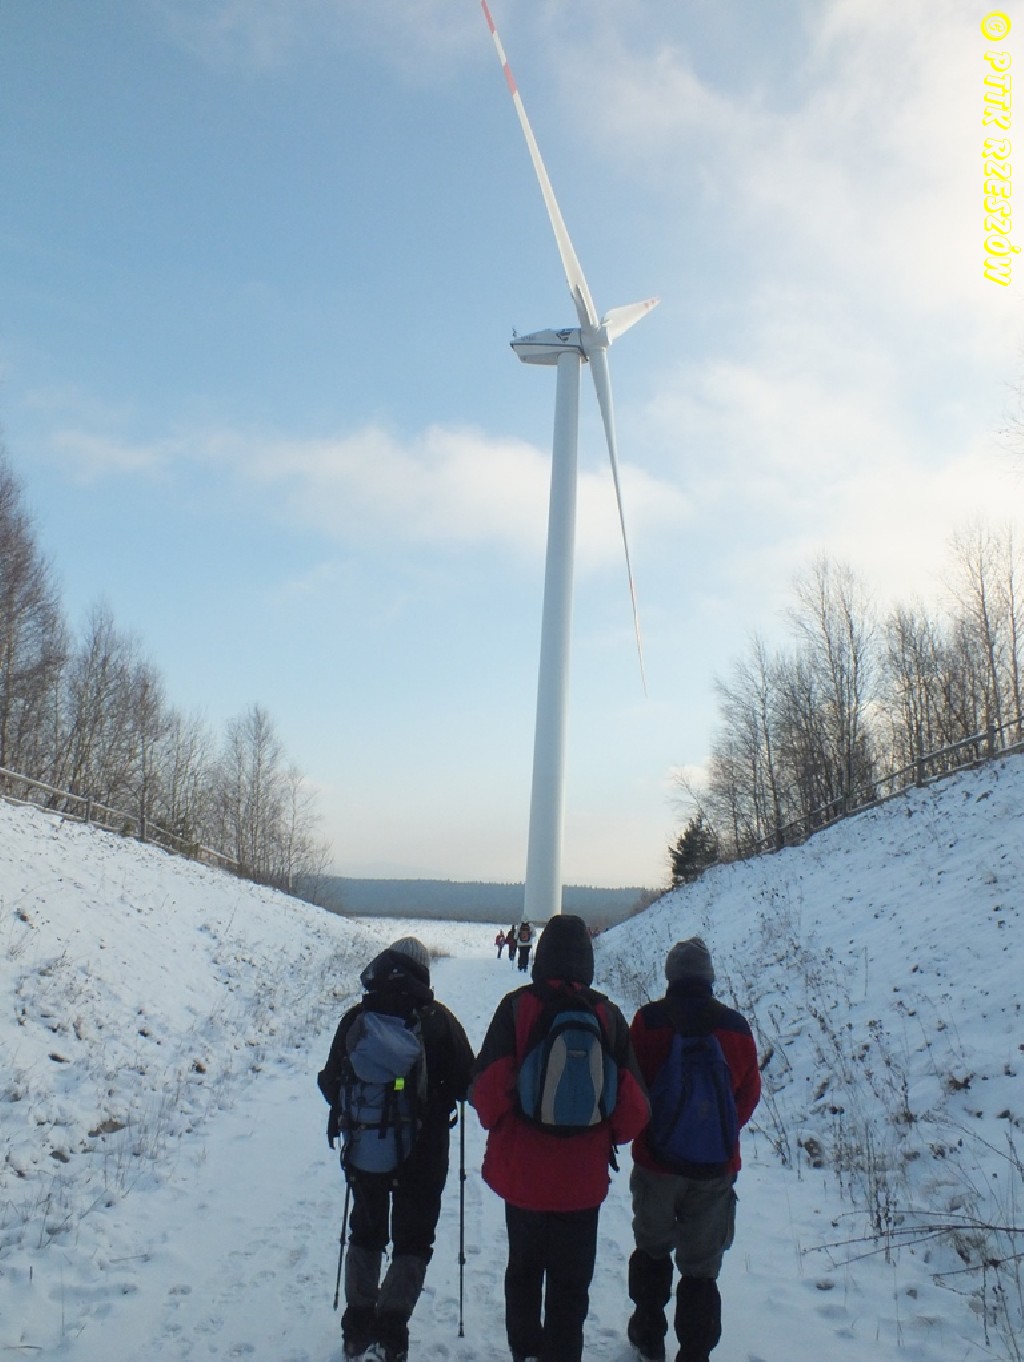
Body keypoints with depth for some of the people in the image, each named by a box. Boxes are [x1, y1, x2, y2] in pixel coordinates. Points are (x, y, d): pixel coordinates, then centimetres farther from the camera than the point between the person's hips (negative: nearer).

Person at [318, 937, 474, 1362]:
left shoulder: (356, 1017, -6)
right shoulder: (438, 1019, -12)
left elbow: (330, 1082, 2)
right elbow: (466, 1083, -8)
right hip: (422, 1151, -2)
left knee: (365, 1233, 21)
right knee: (413, 1240, 11)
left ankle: (358, 1327, 25)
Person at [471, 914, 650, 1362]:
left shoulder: (517, 1007, -12)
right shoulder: (608, 1015, -7)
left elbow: (487, 1087, -14)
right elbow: (634, 1107, -4)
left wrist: (500, 1127, 5)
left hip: (522, 1169, 0)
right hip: (583, 1177, 0)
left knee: (523, 1270, 23)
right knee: (571, 1283, 15)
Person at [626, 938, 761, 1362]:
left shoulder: (649, 1021, -13)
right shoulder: (735, 1026, -7)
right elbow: (749, 1094, 4)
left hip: (656, 1157, 0)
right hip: (716, 1167, 1)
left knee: (652, 1247, 22)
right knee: (702, 1266, 12)